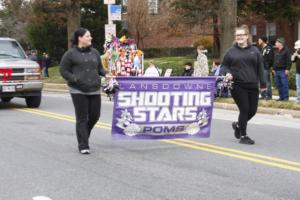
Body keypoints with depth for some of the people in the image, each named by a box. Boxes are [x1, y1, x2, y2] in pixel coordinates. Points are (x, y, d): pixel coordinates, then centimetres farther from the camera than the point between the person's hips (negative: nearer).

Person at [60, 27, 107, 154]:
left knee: (94, 116, 6)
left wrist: (105, 74, 0)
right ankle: (83, 146, 5)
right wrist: (75, 79, -15)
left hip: (94, 90, 5)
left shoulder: (94, 52, 13)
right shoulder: (71, 54, -2)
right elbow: (63, 70, -1)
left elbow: (99, 68, 21)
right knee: (82, 118, -2)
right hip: (78, 90, -5)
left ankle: (83, 134, 35)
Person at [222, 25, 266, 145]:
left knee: (252, 110, 6)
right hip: (238, 86, -3)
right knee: (244, 110, -6)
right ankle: (243, 136, 8)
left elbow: (260, 68, 10)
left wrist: (262, 84, 6)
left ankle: (238, 125, 34)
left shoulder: (254, 51, 9)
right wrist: (227, 73, -13)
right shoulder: (231, 51, 5)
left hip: (252, 86, 3)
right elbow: (224, 65, 9)